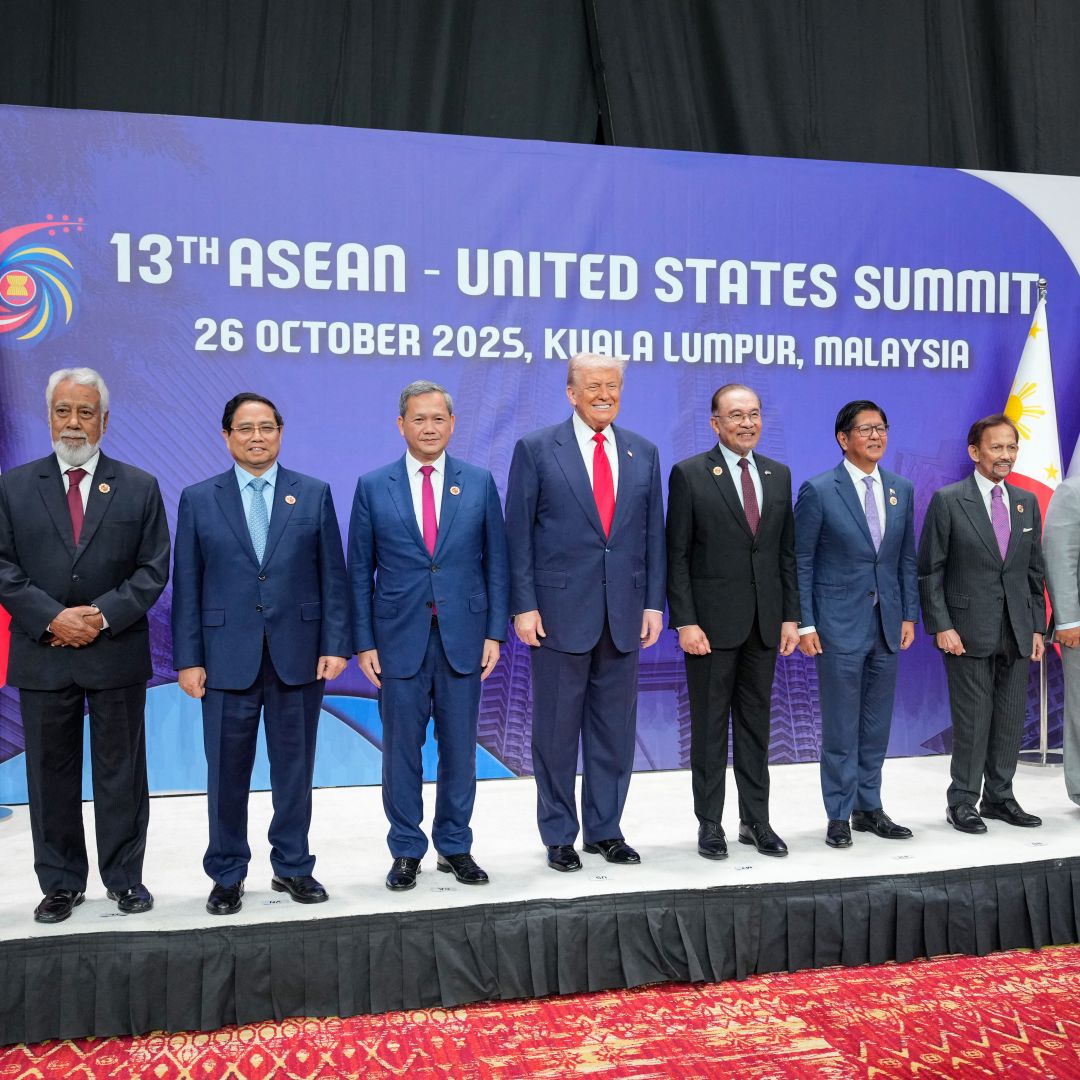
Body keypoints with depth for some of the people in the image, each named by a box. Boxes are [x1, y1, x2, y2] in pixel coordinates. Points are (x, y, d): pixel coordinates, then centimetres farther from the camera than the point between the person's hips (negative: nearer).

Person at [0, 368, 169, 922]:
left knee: (121, 771, 7)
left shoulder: (139, 487, 4)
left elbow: (153, 569, -1)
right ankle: (61, 882, 22)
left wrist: (103, 616, -14)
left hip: (118, 653, -1)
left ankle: (125, 877, 20)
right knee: (51, 773, 9)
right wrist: (52, 618, -13)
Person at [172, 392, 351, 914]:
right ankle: (226, 875, 24)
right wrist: (188, 658, -3)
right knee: (227, 772, 8)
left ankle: (293, 867, 25)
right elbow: (186, 586, 2)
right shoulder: (198, 499, 4)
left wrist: (336, 645, -4)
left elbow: (332, 576, 3)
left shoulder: (314, 494, 5)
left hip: (298, 655, 0)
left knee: (294, 767, 10)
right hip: (228, 657, 0)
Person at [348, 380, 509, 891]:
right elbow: (360, 572, 3)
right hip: (400, 638, -1)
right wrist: (363, 642, -2)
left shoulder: (479, 482, 4)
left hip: (464, 636, 1)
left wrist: (494, 632, -1)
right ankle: (406, 850, 21)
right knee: (401, 747, 6)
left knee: (459, 747, 9)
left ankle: (455, 846, 24)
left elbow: (495, 562, 5)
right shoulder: (373, 486, 2)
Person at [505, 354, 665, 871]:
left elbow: (653, 533, 10)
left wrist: (653, 603, 3)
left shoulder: (643, 453, 9)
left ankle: (605, 829, 26)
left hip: (624, 613, 4)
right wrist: (523, 605, -9)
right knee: (556, 729, 6)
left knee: (615, 728, 11)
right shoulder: (535, 450, -2)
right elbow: (518, 534, -3)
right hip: (560, 610, -3)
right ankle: (558, 836, 20)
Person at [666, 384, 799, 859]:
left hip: (764, 623, 5)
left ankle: (756, 820, 22)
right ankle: (709, 823, 16)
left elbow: (786, 552, 12)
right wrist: (685, 622, -13)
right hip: (711, 622, -4)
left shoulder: (778, 474, 10)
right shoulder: (689, 474, -4)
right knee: (709, 723, 5)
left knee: (756, 722, 12)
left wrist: (790, 616, 5)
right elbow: (677, 556, -7)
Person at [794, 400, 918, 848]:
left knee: (876, 724, 12)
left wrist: (909, 615, 7)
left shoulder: (901, 490, 9)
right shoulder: (818, 491, -7)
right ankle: (839, 816, 12)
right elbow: (801, 561, -6)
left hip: (887, 624, 5)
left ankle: (869, 808, 24)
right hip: (840, 624, -5)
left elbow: (907, 559, 14)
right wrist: (804, 624, -11)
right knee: (840, 726, 1)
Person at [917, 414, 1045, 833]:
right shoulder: (948, 500, -5)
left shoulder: (1027, 502, 11)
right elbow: (929, 571, -6)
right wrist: (941, 626, -12)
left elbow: (1034, 570, 14)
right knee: (972, 720, 0)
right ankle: (962, 802, 13)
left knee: (1011, 720, 10)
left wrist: (1037, 626, 8)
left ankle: (999, 797, 24)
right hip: (969, 633, -5)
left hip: (1017, 632, 5)